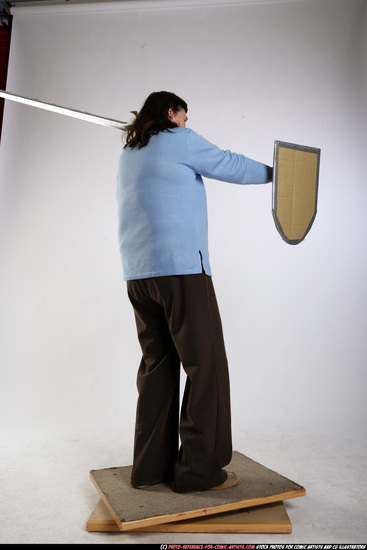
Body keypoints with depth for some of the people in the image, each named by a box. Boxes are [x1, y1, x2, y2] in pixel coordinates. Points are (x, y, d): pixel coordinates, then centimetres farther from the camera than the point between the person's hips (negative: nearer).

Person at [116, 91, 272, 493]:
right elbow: (232, 167, 8)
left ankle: (150, 466, 17)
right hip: (181, 267, -8)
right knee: (206, 365, -1)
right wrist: (272, 172, 22)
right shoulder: (179, 140, 2)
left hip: (138, 274, 8)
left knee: (157, 366, 11)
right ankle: (199, 469, 5)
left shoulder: (128, 154, 22)